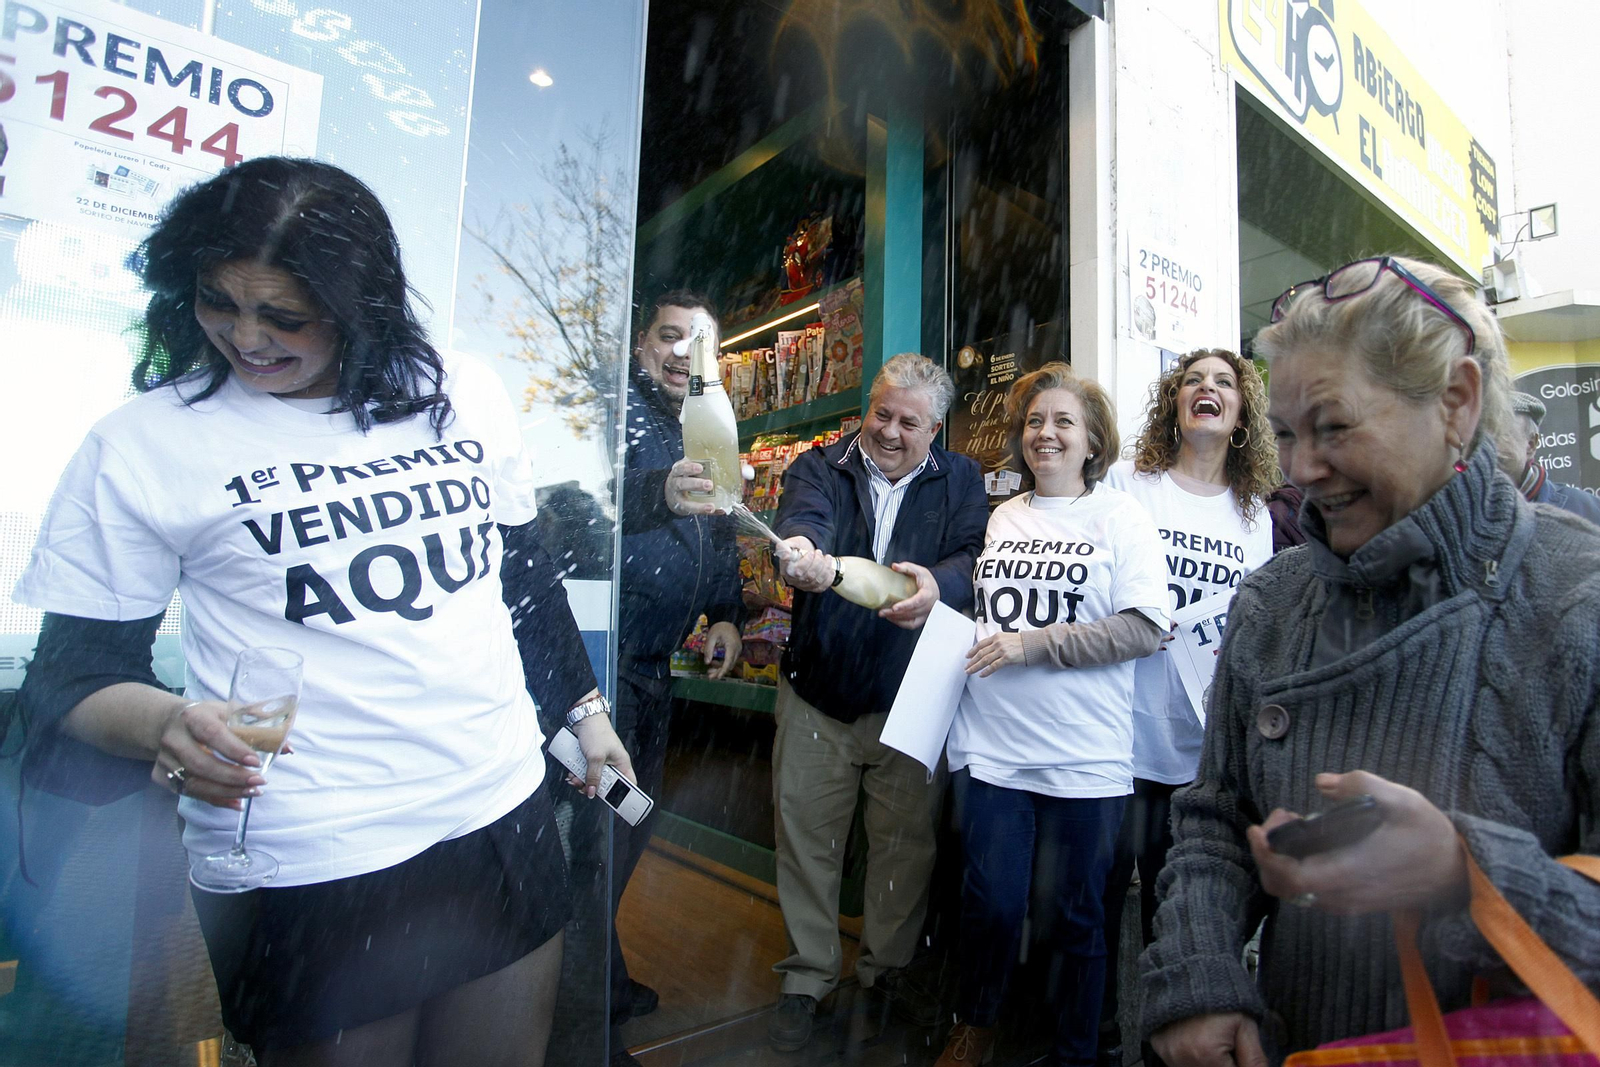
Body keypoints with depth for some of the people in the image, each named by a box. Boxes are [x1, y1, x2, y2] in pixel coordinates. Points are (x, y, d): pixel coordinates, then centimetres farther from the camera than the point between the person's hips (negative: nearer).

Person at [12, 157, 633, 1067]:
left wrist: (584, 706, 16)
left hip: (503, 814, 4)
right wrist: (166, 726, -23)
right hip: (308, 870, -3)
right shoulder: (144, 442, -6)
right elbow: (77, 666, -1)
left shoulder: (467, 395, 2)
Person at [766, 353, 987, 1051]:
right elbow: (803, 518, -23)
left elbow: (974, 555, -14)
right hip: (818, 694, 0)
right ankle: (807, 977, 32)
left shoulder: (959, 481, 1)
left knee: (908, 841, 14)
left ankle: (888, 965, 38)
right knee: (807, 839, 10)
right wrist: (803, 552, -49)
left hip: (911, 699, 1)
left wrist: (937, 584, -38)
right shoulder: (819, 468, -2)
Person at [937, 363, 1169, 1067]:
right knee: (989, 903, 9)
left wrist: (1032, 643, -16)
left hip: (1083, 760, -3)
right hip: (991, 747, 3)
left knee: (1069, 917, 10)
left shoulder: (1120, 515, -2)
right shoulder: (1002, 517, 12)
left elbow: (1146, 628, -12)